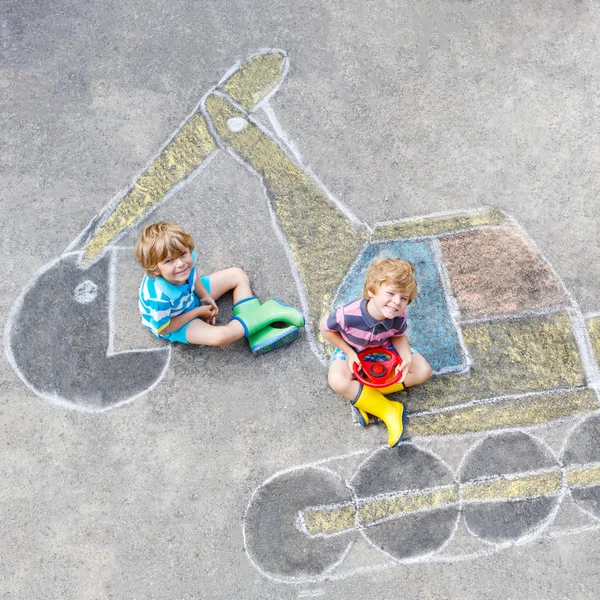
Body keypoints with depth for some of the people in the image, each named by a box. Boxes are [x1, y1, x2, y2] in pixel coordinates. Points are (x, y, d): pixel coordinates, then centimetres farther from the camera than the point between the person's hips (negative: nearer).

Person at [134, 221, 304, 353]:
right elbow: (163, 329, -27)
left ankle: (256, 326, -5)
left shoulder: (186, 258, -27)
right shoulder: (159, 295, -43)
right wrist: (197, 312, -20)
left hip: (190, 295, 7)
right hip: (175, 324, -7)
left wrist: (205, 297, -11)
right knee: (220, 336, -32)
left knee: (237, 275, 6)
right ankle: (265, 314, -10)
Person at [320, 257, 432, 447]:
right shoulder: (348, 315, -39)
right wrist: (349, 353, -21)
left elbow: (399, 337, -5)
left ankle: (361, 395, -14)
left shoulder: (398, 317, -29)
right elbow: (325, 328, -18)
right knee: (338, 381, -35)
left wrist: (407, 357, -26)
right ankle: (390, 412, -20)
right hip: (352, 350, -3)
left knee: (423, 370, -13)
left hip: (384, 349, 4)